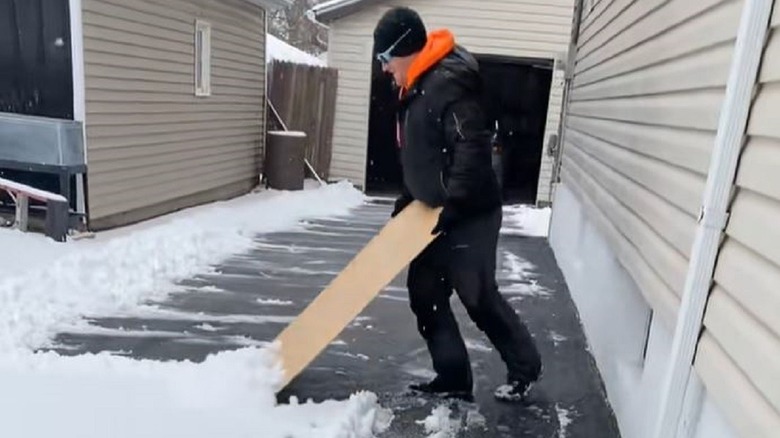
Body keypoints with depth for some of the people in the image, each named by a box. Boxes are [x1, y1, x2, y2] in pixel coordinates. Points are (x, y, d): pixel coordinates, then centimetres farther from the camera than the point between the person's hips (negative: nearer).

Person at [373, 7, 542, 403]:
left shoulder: (448, 83, -19)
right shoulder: (415, 89, 14)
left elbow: (473, 146, -27)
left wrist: (455, 203, -26)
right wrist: (408, 197, 20)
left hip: (469, 215, -10)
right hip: (438, 213, 10)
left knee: (479, 298, 0)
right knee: (425, 293, 10)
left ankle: (525, 366, 25)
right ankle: (454, 378, 21)